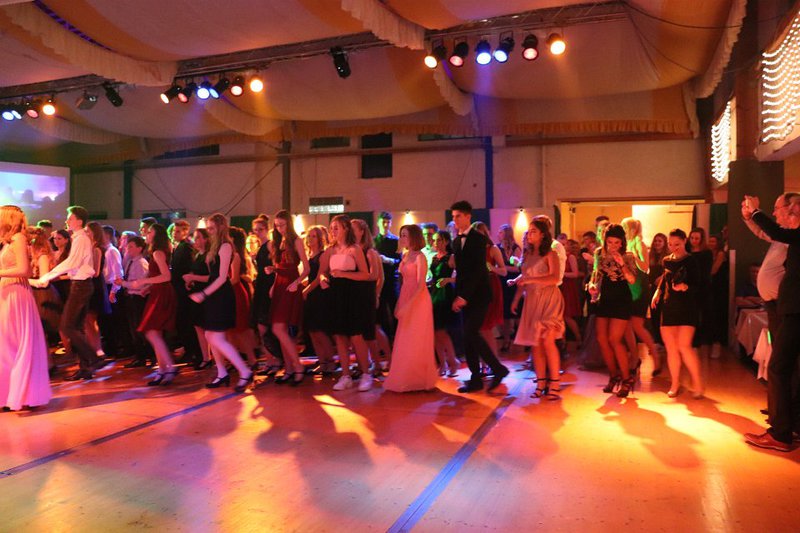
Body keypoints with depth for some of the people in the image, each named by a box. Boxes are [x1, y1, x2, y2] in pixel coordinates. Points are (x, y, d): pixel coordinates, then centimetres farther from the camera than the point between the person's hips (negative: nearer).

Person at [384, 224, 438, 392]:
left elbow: (421, 285, -17)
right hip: (405, 301, 8)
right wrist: (399, 304, 8)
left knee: (416, 342, 1)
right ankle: (406, 379, 21)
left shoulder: (419, 257, -11)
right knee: (404, 342, 11)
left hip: (418, 302, -7)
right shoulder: (405, 256, 11)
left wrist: (408, 305, -21)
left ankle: (418, 380, 14)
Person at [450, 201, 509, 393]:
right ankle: (475, 379, 12)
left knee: (471, 333, -16)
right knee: (468, 336, 5)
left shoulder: (479, 239, -9)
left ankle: (498, 368, 0)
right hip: (464, 296, 7)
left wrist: (464, 296, -20)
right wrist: (458, 296, 6)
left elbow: (478, 270, -17)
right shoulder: (457, 241, 13)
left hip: (478, 295, -7)